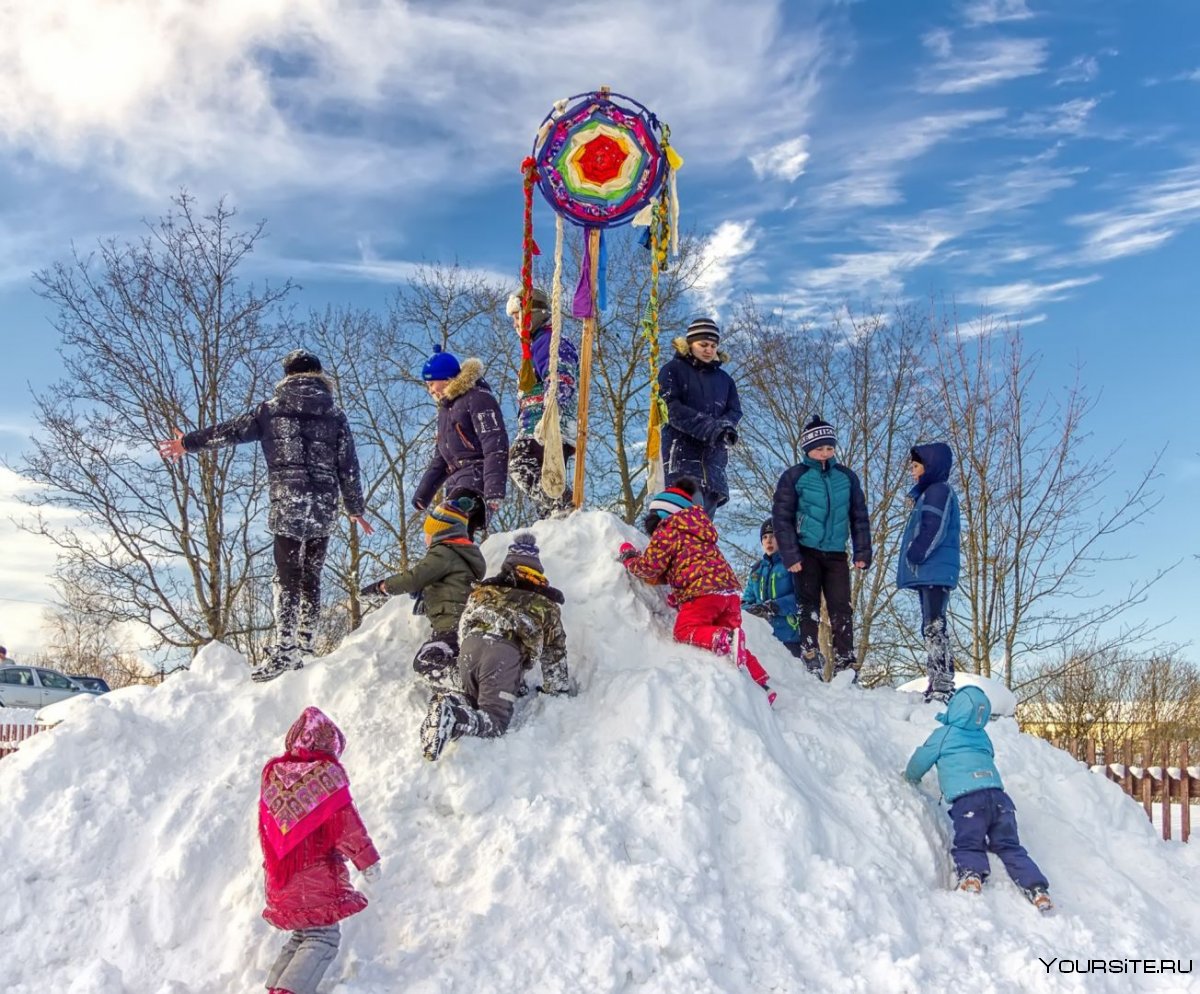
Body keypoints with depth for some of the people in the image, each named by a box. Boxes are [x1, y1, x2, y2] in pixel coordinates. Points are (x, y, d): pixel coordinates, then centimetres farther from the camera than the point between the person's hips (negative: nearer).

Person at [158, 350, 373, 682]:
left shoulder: (273, 408, 7)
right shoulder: (335, 414, 11)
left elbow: (231, 430, 14)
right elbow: (348, 466, 10)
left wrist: (188, 442, 28)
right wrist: (355, 509, 17)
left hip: (287, 503, -3)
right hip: (324, 506, 3)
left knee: (287, 576, -6)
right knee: (311, 578, 9)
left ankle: (284, 649, -16)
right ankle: (304, 647, 9)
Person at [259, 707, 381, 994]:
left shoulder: (272, 772, 5)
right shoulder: (327, 774, -12)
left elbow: (266, 826, 17)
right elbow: (346, 824, -12)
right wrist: (367, 859, -3)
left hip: (282, 876, 6)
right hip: (318, 874, -6)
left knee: (302, 934, 19)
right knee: (323, 937, -1)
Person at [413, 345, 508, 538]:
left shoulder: (477, 398, -6)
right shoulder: (446, 408, 24)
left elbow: (495, 446, -17)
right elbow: (440, 457, 28)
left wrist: (494, 491, -26)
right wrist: (423, 493, 23)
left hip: (477, 478, -9)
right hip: (458, 482, 9)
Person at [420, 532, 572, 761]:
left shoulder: (484, 588, 29)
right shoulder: (544, 600, 23)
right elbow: (553, 649, 25)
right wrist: (559, 688, 36)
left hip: (470, 645, 4)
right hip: (506, 652, -4)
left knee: (476, 701, 26)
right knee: (495, 721, -2)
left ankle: (450, 701, -8)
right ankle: (452, 720, -32)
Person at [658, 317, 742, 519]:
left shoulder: (724, 378, 21)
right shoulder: (673, 370, 5)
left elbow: (735, 410, 12)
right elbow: (672, 409, -8)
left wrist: (726, 427, -13)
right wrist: (710, 427, -18)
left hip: (714, 453, 5)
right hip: (682, 450, -5)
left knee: (707, 508, 0)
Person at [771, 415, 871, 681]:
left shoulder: (847, 477, 8)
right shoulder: (794, 476, -1)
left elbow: (859, 516, 12)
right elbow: (781, 518, -3)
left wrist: (862, 553, 3)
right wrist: (790, 556, -11)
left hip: (836, 554, 3)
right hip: (806, 552, -2)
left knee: (841, 609, -1)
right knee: (809, 608, 0)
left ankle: (845, 663, 2)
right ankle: (810, 659, 3)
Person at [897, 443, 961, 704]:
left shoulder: (938, 490, -6)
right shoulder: (929, 493, 25)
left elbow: (934, 530, -18)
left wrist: (915, 556, -15)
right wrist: (915, 560, 16)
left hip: (935, 572, -11)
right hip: (928, 573, 11)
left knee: (934, 628, -16)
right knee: (931, 629, 10)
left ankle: (943, 685, -20)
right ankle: (937, 684, 13)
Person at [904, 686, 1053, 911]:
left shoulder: (943, 734, 7)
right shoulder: (983, 737, 22)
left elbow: (919, 762, 15)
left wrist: (910, 778, 36)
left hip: (967, 799, -5)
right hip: (998, 796, 5)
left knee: (967, 846, 3)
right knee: (1010, 847, 13)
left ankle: (971, 874, -28)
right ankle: (1037, 888, -2)